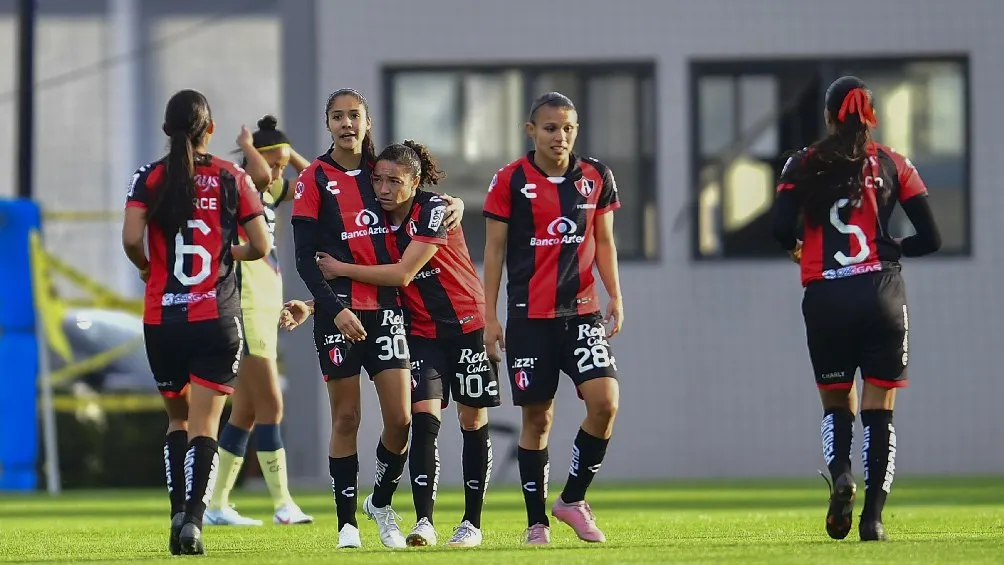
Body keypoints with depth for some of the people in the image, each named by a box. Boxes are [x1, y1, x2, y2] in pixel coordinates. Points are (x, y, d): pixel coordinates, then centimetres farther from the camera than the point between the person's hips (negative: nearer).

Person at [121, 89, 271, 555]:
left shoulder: (150, 178, 0)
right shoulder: (232, 178, 1)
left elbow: (131, 238, -13)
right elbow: (261, 246, 1)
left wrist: (146, 268, 8)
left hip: (162, 318, 1)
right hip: (216, 318, -1)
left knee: (177, 418, 18)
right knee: (203, 425, -2)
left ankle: (178, 510, 3)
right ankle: (193, 518, -19)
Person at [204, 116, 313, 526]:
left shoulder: (268, 192, 13)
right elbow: (260, 175, -34)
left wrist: (287, 151, 9)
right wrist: (247, 146, -16)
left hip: (264, 312, 9)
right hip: (244, 312, -9)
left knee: (246, 413, 9)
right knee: (271, 406, -10)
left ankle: (217, 505, 13)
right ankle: (283, 504, -8)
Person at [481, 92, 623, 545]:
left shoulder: (596, 177, 6)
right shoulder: (511, 180, -2)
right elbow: (494, 248, 1)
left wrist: (615, 296, 7)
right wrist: (489, 316, -1)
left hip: (582, 311, 2)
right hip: (529, 316, -2)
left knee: (604, 401, -15)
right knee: (536, 418, 1)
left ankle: (572, 498, 3)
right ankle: (537, 522, 11)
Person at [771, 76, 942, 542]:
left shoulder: (803, 166, 3)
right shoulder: (892, 164, 5)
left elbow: (782, 230, -8)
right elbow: (930, 238, 2)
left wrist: (798, 250, 14)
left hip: (825, 298, 0)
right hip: (881, 292, 0)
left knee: (836, 403, 15)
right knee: (879, 409, 5)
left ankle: (840, 474, -15)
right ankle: (873, 516, -5)